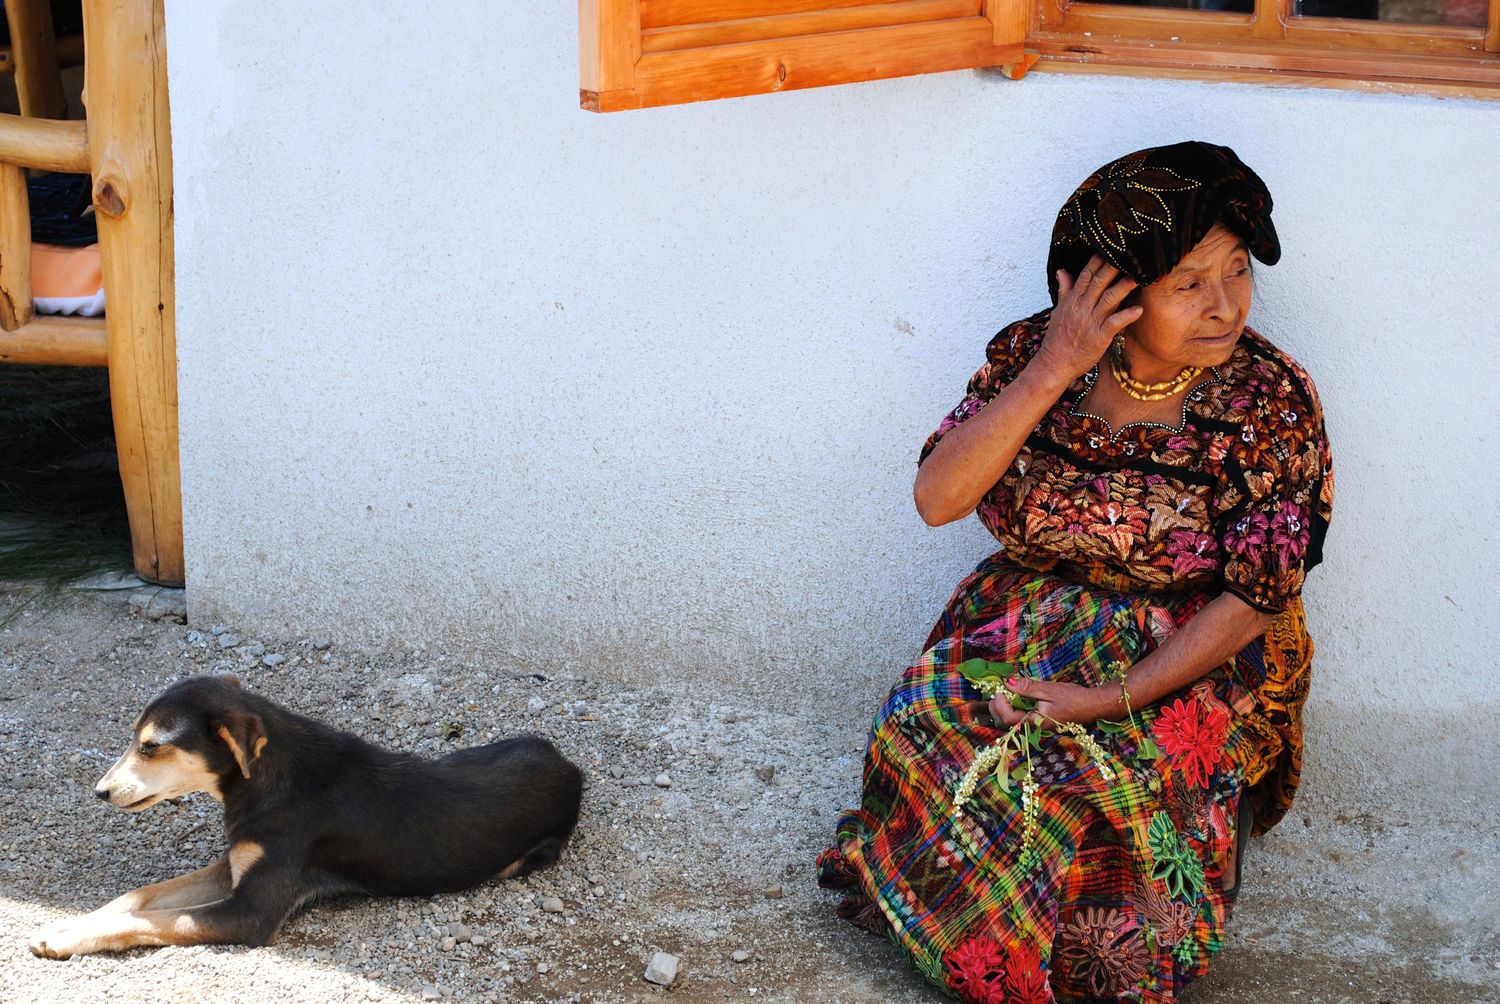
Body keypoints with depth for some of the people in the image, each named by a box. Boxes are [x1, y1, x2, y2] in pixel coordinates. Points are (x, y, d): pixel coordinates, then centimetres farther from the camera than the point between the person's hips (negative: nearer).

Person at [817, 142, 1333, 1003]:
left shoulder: (1272, 404, -15)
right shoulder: (1033, 352, -8)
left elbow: (1254, 597, -13)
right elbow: (938, 499, -17)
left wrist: (1112, 698, -22)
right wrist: (1055, 370, -26)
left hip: (1189, 658, -3)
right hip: (1024, 626, 3)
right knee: (925, 733, -23)